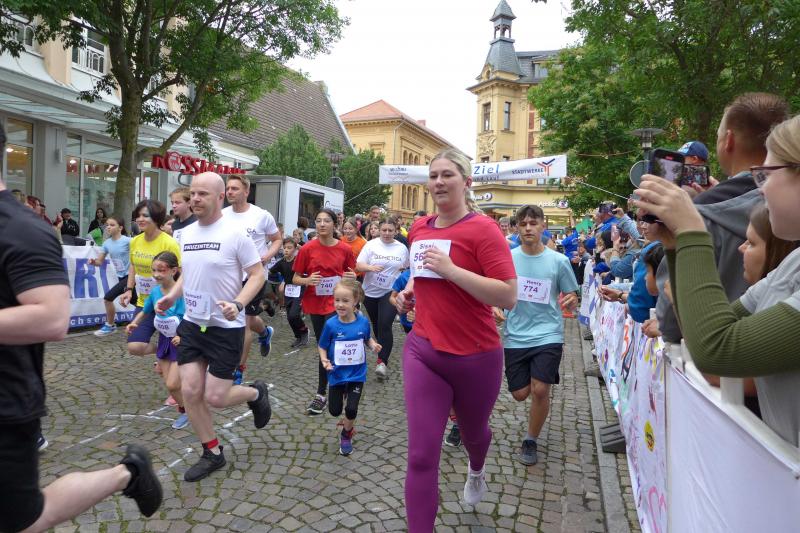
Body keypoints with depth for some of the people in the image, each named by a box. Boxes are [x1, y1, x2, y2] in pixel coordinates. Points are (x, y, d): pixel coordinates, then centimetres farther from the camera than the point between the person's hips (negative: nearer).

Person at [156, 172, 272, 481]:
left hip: (226, 328, -6)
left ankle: (256, 393, 30)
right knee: (189, 392, 3)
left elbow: (257, 275, -11)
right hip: (191, 323, 6)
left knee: (215, 398, -3)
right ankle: (212, 453, 23)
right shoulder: (186, 233, 6)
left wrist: (237, 304, -26)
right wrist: (171, 296, 2)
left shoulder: (235, 233, -14)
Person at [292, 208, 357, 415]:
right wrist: (307, 280, -21)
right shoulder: (307, 249, -6)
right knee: (322, 345, 14)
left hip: (335, 303, -2)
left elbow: (351, 274, 9)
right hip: (314, 303, 2)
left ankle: (321, 394, 3)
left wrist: (352, 277, -14)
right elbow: (295, 278, 0)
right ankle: (334, 378, 35)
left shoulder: (345, 249, -5)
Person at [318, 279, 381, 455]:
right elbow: (322, 347, -5)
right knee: (335, 411, 13)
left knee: (351, 410, -4)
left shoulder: (363, 322, -13)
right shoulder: (331, 324, -17)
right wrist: (324, 360, -23)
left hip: (357, 374, 0)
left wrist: (374, 345, -15)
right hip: (337, 374, 1)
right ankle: (343, 395, 49)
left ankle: (346, 435, 28)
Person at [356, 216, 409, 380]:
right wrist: (371, 267, -26)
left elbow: (407, 268, 17)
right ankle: (383, 351, 38)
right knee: (376, 324, 15)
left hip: (391, 292, -1)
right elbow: (358, 266, -8)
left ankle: (382, 361, -14)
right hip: (371, 292, 2)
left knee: (385, 325, -16)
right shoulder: (371, 245, -3)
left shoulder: (402, 248, 2)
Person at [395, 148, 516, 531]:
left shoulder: (484, 229, -15)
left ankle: (476, 471, 62)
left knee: (472, 432, 26)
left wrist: (451, 270, -27)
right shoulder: (420, 229, 5)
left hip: (476, 357, -3)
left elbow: (508, 297, -22)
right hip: (423, 351, 3)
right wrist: (410, 291, 4)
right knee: (422, 455, -4)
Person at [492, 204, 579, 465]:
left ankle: (531, 441, 15)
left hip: (548, 335, -2)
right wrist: (496, 308, -12)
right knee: (520, 394, 6)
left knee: (540, 390, -11)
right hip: (515, 336, 2)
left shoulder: (559, 260, -3)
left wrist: (570, 301, -19)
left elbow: (572, 300, 4)